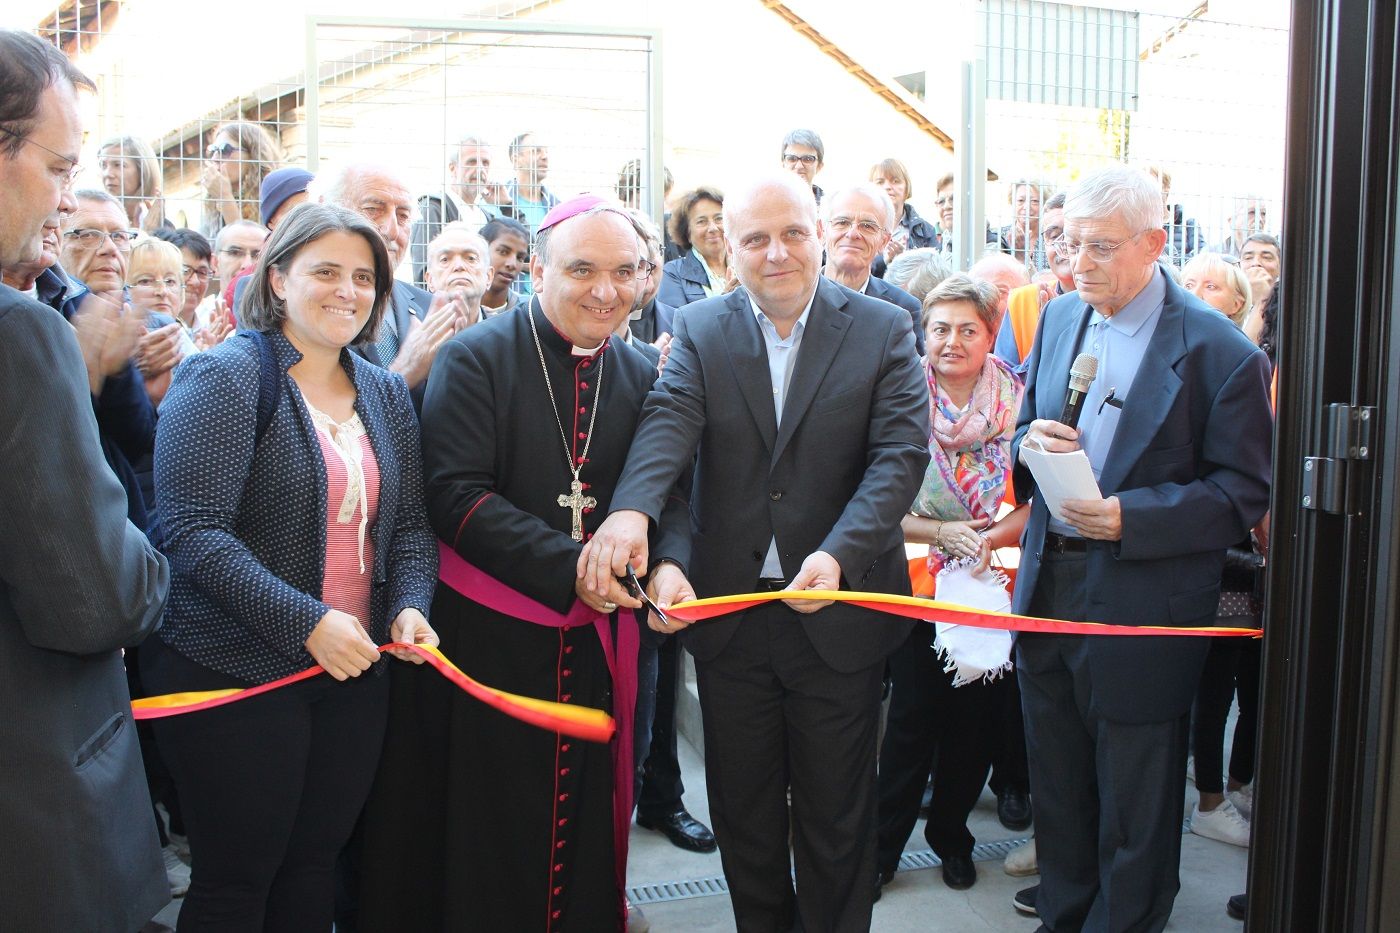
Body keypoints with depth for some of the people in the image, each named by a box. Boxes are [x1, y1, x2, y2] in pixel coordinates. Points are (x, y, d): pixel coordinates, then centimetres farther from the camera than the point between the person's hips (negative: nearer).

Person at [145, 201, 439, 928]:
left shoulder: (385, 394, 10)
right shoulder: (221, 378, -10)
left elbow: (409, 523, 10)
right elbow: (194, 530, -18)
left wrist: (411, 605, -10)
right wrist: (306, 622, -24)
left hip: (352, 671, 6)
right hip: (234, 672, -5)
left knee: (313, 867, 15)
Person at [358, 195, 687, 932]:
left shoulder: (641, 376, 7)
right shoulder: (475, 359, -7)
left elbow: (667, 494, 5)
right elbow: (456, 493, -16)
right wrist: (569, 567, -23)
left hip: (596, 645, 4)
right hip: (485, 641, -4)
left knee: (584, 833, 14)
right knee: (480, 840, 8)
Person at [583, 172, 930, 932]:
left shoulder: (883, 330, -3)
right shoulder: (700, 331, 1)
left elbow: (901, 454, -13)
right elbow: (667, 423, -17)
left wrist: (839, 556, -29)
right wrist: (631, 510, -37)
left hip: (837, 612, -1)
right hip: (727, 610, 2)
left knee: (836, 814, 15)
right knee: (742, 814, 17)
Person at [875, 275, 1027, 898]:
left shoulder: (1018, 402, -4)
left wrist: (991, 538, -21)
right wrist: (944, 533, -20)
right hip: (920, 586, -1)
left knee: (977, 718, 11)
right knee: (913, 718, 2)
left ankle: (951, 834, 32)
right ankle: (883, 844, 20)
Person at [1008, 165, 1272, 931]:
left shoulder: (1217, 349, -13)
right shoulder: (1058, 318, 6)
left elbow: (1244, 493, -12)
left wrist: (1130, 518, -24)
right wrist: (1030, 443, -10)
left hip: (1141, 603, -6)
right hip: (1049, 583, 6)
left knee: (1133, 799, 10)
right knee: (1057, 783, 20)